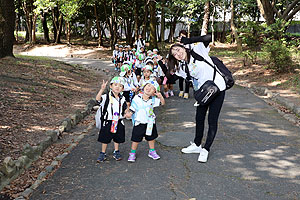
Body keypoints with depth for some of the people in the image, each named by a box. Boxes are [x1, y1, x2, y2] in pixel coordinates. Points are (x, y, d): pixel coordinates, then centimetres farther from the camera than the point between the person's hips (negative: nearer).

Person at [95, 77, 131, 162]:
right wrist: (102, 89, -43)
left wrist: (127, 113, -8)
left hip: (119, 122, 4)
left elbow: (125, 108, 15)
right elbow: (98, 98, -28)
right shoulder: (106, 97, -10)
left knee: (117, 138, 15)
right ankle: (103, 154, 20)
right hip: (108, 122, -4)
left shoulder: (122, 99, 5)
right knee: (105, 139, 6)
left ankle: (116, 152, 32)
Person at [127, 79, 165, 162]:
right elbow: (132, 109, -6)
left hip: (150, 123, 3)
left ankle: (152, 151, 36)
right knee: (136, 139, 4)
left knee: (151, 137, 17)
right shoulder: (137, 98, -12)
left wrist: (160, 97, -17)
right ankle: (132, 154, 19)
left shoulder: (153, 99, -6)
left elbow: (162, 103, 1)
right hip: (139, 123, -3)